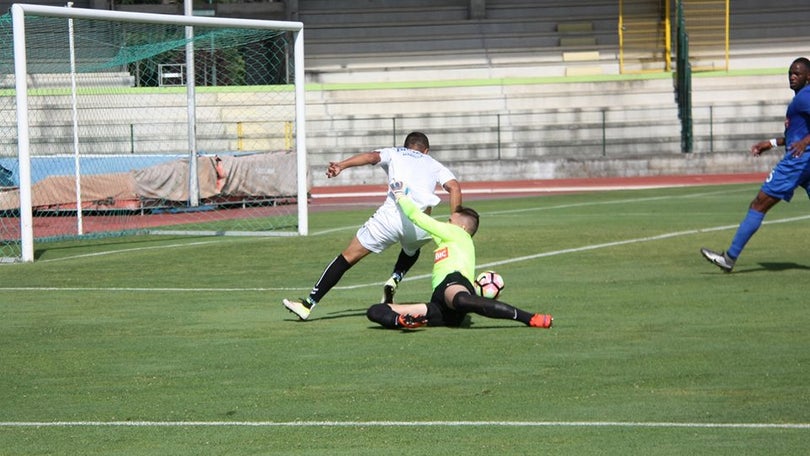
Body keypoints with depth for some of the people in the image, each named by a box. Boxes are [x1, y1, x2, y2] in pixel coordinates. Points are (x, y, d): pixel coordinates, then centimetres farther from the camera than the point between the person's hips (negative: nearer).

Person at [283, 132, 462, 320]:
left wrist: (341, 165, -9)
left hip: (392, 214, -2)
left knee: (348, 257, 6)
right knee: (412, 251, 37)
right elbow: (454, 186, 12)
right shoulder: (435, 165, 30)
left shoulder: (394, 153, 25)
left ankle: (308, 304, 3)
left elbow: (371, 156, 4)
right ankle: (395, 279, 8)